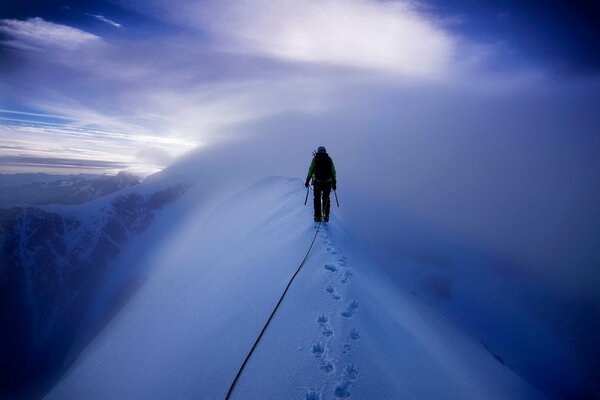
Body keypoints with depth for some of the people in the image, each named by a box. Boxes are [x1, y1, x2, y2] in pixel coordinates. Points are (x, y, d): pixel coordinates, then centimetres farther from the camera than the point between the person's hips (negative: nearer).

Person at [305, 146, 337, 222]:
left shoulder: (315, 158, 3)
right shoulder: (329, 159, 7)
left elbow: (311, 170, -2)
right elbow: (333, 172, 4)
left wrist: (307, 181, 3)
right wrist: (334, 183, 8)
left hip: (317, 182, -1)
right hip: (327, 182, 1)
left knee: (317, 199, 9)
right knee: (326, 199, 13)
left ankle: (317, 217, 6)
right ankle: (326, 216, 10)